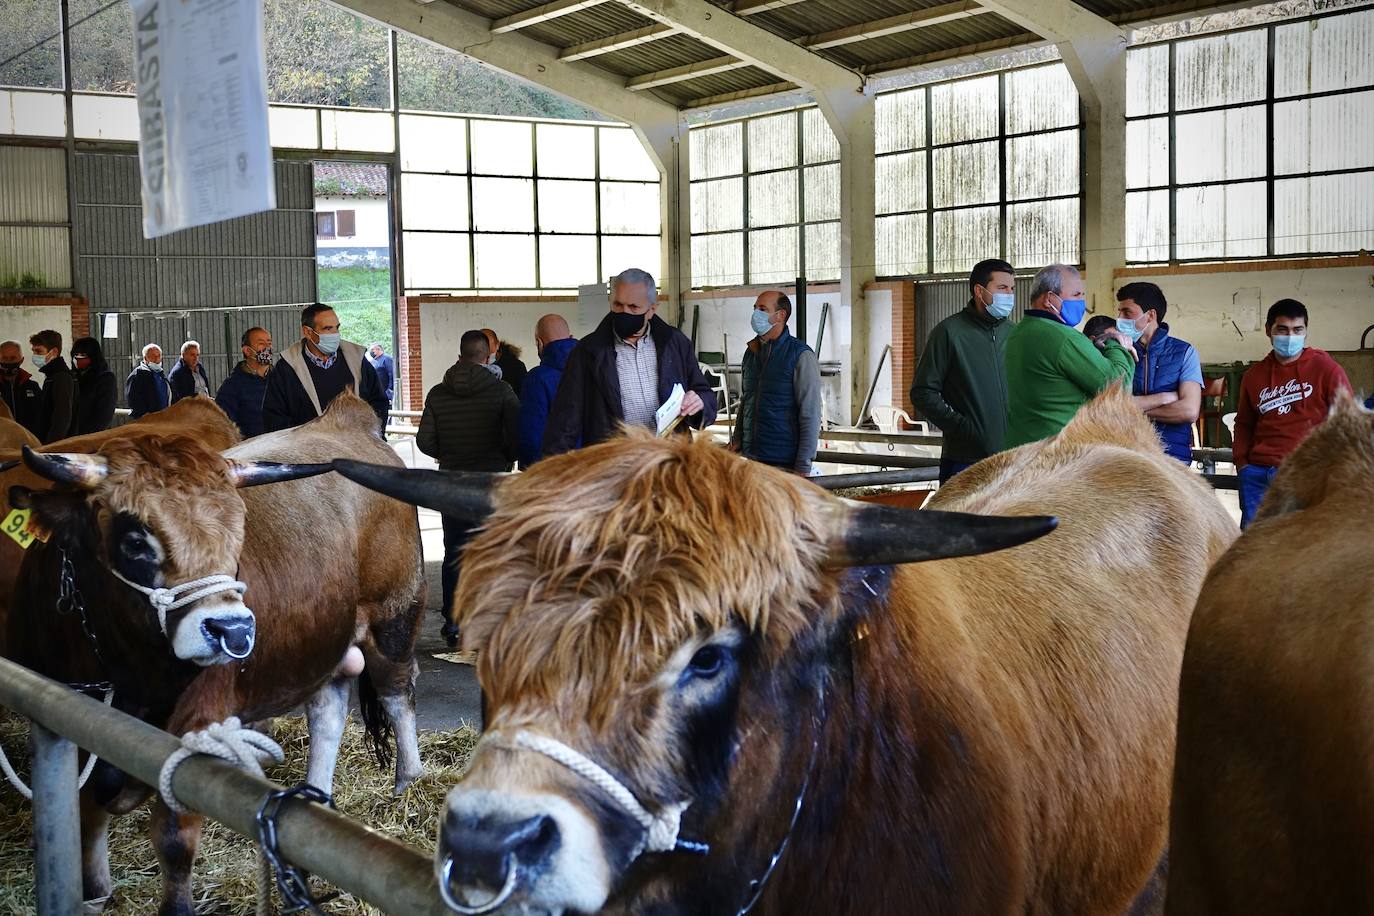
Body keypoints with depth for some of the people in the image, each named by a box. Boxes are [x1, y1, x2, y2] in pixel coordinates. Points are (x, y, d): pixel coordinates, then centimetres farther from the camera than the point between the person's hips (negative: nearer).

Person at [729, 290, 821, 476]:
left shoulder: (801, 355, -8)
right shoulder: (751, 352, 12)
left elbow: (810, 414, -11)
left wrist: (803, 467, -15)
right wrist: (736, 440, 11)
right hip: (749, 456, 6)